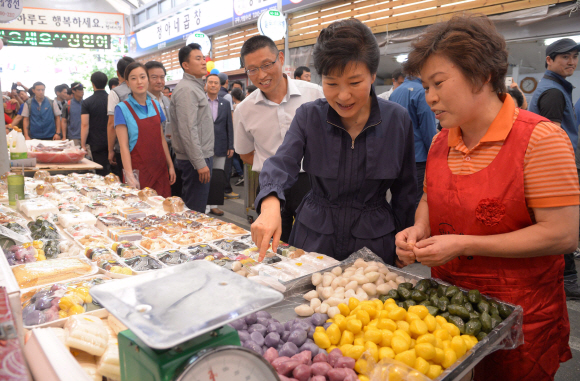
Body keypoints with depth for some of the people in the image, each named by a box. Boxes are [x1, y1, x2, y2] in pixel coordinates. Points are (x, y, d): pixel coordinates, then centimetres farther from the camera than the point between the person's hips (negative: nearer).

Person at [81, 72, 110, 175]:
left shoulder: (87, 102, -5)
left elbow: (85, 125, -10)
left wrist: (83, 145, -5)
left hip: (96, 144, -2)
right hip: (112, 142, 2)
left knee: (102, 174, 0)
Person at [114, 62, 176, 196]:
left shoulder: (155, 105, 9)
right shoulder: (122, 108, -5)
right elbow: (124, 145, -10)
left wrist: (170, 166, 10)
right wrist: (130, 176, -18)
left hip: (160, 169, 4)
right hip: (139, 168, -4)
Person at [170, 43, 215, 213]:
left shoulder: (195, 86, 18)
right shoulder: (186, 89, -14)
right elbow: (188, 130, -22)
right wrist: (200, 163, -23)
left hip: (201, 156, 10)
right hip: (196, 160, -10)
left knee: (191, 209, 16)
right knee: (195, 213, -4)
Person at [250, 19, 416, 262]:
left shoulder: (398, 120, -8)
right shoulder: (308, 116, -7)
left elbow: (405, 190, 1)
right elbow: (282, 162, -20)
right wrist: (270, 203, -41)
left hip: (373, 241, 0)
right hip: (314, 237, 1)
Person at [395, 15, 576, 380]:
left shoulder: (541, 138, -17)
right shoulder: (441, 142, 2)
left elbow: (564, 234, -20)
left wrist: (463, 245, -23)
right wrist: (420, 229, -7)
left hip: (520, 316, -5)